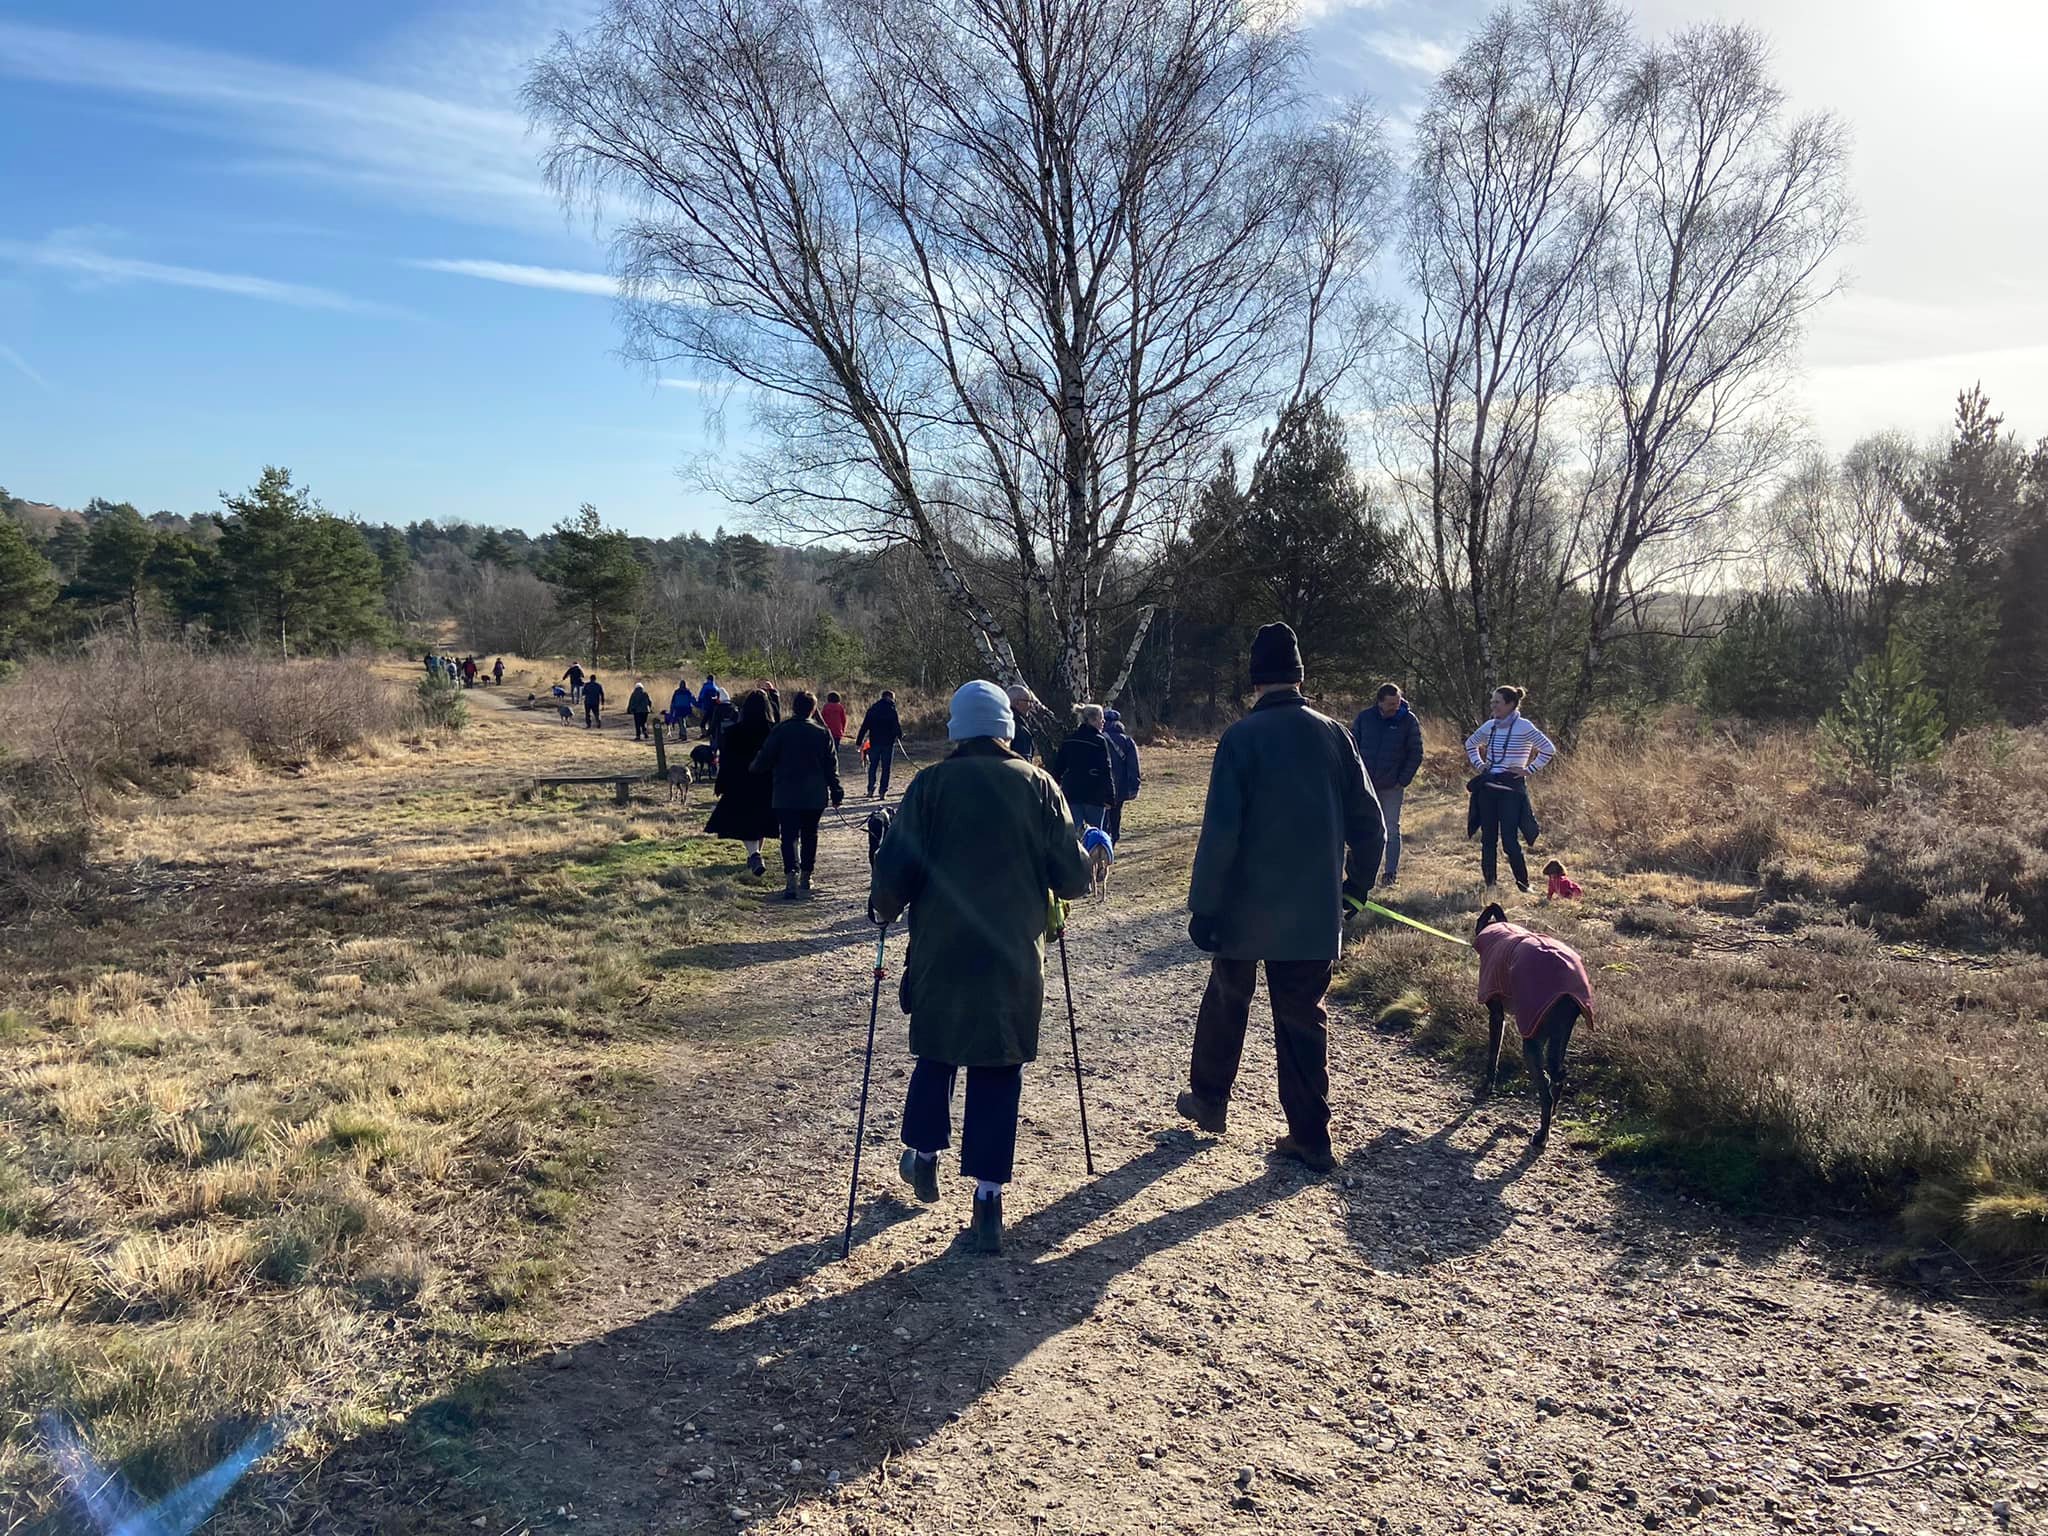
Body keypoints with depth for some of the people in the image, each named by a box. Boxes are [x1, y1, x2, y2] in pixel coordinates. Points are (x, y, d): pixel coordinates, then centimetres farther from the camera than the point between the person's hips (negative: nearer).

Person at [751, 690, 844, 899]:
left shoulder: (780, 731, -6)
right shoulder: (823, 733, 1)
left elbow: (765, 760, -3)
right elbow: (832, 766, 3)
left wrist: (755, 767, 20)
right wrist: (836, 793, 10)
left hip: (785, 796, -2)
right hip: (815, 796, 2)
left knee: (789, 836, -3)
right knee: (809, 835, 15)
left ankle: (791, 879, -20)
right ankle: (805, 879, 19)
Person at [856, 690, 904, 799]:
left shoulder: (872, 709, 4)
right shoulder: (892, 710, -6)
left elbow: (864, 726, 5)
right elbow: (897, 726, -7)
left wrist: (859, 741, 7)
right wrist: (900, 736, 12)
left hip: (874, 742, 3)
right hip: (888, 742, -3)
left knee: (872, 767, 14)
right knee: (886, 768, 3)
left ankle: (870, 790, 8)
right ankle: (883, 792, -1)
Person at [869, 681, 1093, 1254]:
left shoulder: (931, 784, -6)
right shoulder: (1037, 786, -3)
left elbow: (894, 870, -8)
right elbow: (1073, 878, -3)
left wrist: (884, 907, 12)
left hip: (941, 952, 0)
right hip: (1014, 956, 0)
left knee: (936, 1054, 21)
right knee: (999, 1069, 7)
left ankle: (923, 1155, 34)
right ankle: (988, 1197, 7)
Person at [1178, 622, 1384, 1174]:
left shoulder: (1241, 738, -12)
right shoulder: (1332, 734, 0)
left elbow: (1220, 832, -16)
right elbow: (1369, 824, 4)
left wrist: (1203, 906, -11)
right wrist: (1356, 883, 19)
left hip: (1246, 908, -2)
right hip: (1315, 913, 2)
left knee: (1227, 1001, 18)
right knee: (1303, 1015, 10)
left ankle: (1209, 1099, 34)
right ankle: (1310, 1136, 11)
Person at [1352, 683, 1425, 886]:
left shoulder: (1408, 720, -5)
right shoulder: (1364, 717, -1)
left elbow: (1415, 754, -1)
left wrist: (1404, 781, -7)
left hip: (1392, 787, -2)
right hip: (1365, 785, 2)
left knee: (1391, 829, 3)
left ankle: (1391, 873, 10)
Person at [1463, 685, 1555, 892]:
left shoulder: (1524, 727, -8)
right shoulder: (1490, 726, 9)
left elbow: (1548, 750, -11)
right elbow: (1470, 744, 27)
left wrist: (1529, 770, -11)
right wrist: (1479, 764, 14)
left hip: (1511, 788, -6)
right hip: (1488, 787, 6)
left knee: (1510, 840, -9)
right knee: (1488, 839, 6)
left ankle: (1523, 886, 5)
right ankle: (1490, 884, 15)